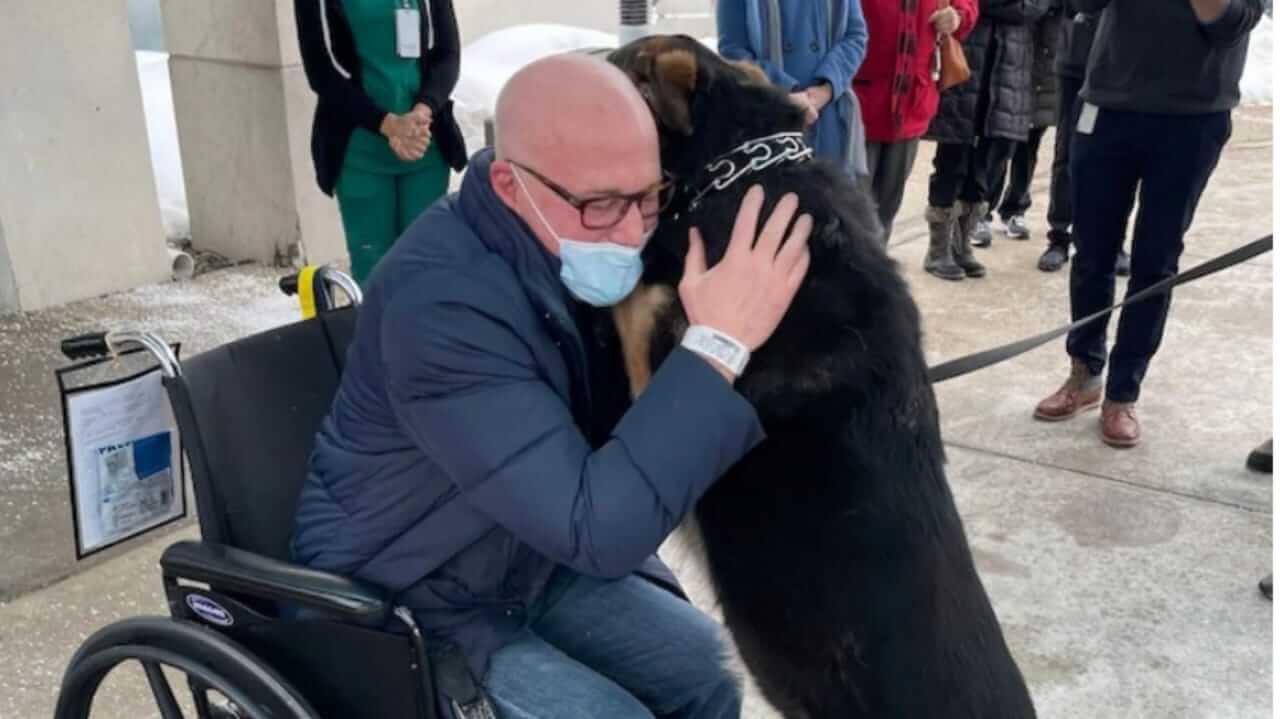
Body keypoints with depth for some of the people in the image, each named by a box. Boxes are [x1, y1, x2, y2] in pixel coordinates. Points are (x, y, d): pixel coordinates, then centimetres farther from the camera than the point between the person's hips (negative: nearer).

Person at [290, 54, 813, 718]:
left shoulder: (573, 251, -8)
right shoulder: (441, 303, -33)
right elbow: (597, 529, -37)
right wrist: (720, 344, -36)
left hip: (536, 560, 7)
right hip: (403, 604, -7)